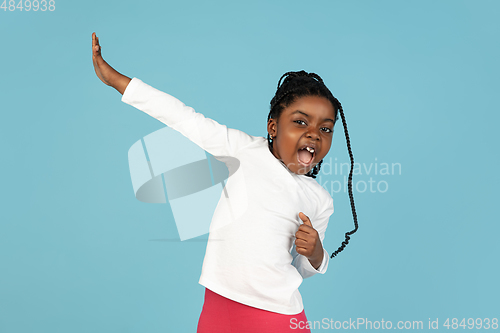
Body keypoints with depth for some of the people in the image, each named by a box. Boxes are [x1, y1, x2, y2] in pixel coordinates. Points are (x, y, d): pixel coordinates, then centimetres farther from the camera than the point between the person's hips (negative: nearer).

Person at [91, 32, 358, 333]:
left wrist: (315, 253, -7)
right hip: (219, 304, 0)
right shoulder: (244, 149, 0)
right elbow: (184, 120, 0)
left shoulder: (320, 200, 5)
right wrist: (115, 79, 0)